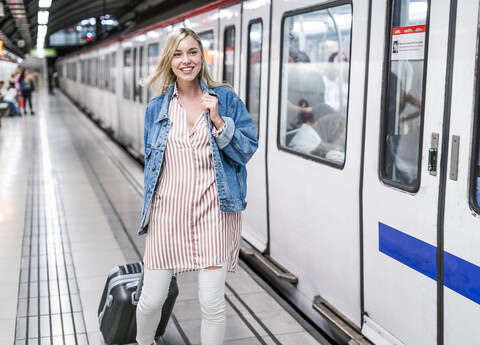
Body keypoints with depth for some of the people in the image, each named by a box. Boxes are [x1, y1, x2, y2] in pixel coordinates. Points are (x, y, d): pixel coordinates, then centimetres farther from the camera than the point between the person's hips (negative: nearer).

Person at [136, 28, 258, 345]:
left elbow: (248, 150, -1)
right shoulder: (156, 108, 9)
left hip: (214, 211, -2)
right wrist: (148, 210, 17)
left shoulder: (226, 99, 2)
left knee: (213, 302, -1)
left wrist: (218, 120, -13)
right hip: (168, 211, 2)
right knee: (152, 300, 9)